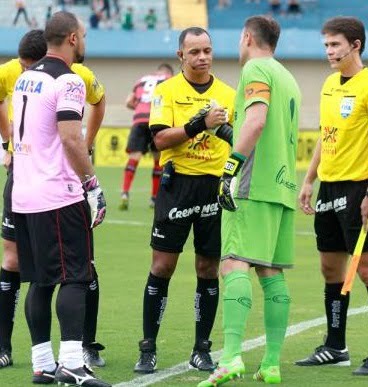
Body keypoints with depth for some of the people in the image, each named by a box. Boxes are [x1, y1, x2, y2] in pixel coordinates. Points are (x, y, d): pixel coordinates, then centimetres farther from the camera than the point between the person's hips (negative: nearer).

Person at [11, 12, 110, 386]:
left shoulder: (25, 78, 15)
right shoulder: (68, 81, -12)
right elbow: (70, 138, -19)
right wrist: (93, 184, -13)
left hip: (23, 196, 8)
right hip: (59, 197, -8)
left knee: (40, 281, 11)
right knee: (74, 278, -7)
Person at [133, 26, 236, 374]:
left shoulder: (228, 94, 9)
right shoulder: (167, 91, 1)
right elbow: (161, 138, -11)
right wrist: (199, 124, -21)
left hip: (215, 186, 3)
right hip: (178, 185, -2)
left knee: (209, 269, 5)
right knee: (162, 266, -2)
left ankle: (202, 349, 13)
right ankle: (148, 349, 4)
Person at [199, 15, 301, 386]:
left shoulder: (256, 69, -5)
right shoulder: (287, 78, 22)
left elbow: (256, 120, -19)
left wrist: (232, 167, -22)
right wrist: (236, 138, 33)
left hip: (254, 187, -9)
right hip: (283, 186, 9)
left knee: (235, 265, -15)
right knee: (272, 272, 8)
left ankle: (231, 356, -28)